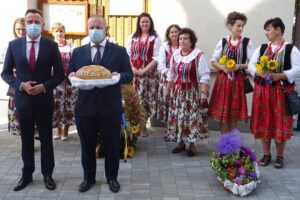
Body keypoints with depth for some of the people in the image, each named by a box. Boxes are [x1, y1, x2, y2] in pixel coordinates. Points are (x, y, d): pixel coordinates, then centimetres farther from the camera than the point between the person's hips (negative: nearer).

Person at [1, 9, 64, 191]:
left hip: (44, 99, -1)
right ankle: (27, 174, 27)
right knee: (26, 139, 12)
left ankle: (47, 174, 23)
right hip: (23, 98, 1)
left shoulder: (51, 45, -4)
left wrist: (44, 86, -16)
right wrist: (21, 85, -13)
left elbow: (59, 75, -1)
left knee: (46, 138, 9)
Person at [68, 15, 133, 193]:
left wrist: (118, 75, -21)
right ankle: (88, 178, 32)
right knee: (87, 146, 14)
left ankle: (112, 178, 30)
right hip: (85, 107, 2)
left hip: (110, 108, -2)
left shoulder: (119, 51, 2)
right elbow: (70, 75, 9)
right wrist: (73, 76, -14)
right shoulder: (78, 52, 8)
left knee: (112, 145, 11)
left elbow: (129, 75, 0)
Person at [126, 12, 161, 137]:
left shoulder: (155, 39, 1)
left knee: (146, 98, 1)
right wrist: (132, 69, -9)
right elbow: (127, 55, 6)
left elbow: (156, 58, -6)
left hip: (149, 73, -2)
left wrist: (144, 70, -13)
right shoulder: (132, 37, 10)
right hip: (133, 73, 2)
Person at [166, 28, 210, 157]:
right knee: (177, 117, 9)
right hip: (177, 91, 5)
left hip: (192, 92, -5)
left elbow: (204, 76, -11)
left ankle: (192, 145, 13)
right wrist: (168, 89, 17)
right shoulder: (175, 54, 6)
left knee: (192, 117, -1)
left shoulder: (198, 55, -11)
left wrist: (204, 92, -16)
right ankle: (180, 142, 25)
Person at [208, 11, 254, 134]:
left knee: (235, 112, 6)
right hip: (223, 79, 1)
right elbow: (213, 61, 5)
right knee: (222, 111, 3)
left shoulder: (247, 42, 0)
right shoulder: (223, 42, 4)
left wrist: (240, 66, -18)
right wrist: (223, 67, -13)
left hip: (238, 80, -1)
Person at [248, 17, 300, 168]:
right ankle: (266, 154, 20)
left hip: (282, 91, -3)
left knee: (280, 124, 2)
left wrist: (279, 76, -21)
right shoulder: (261, 48, 8)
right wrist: (261, 73, -17)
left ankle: (279, 156, 17)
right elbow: (251, 65, 3)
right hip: (262, 91, 3)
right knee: (264, 122, 7)